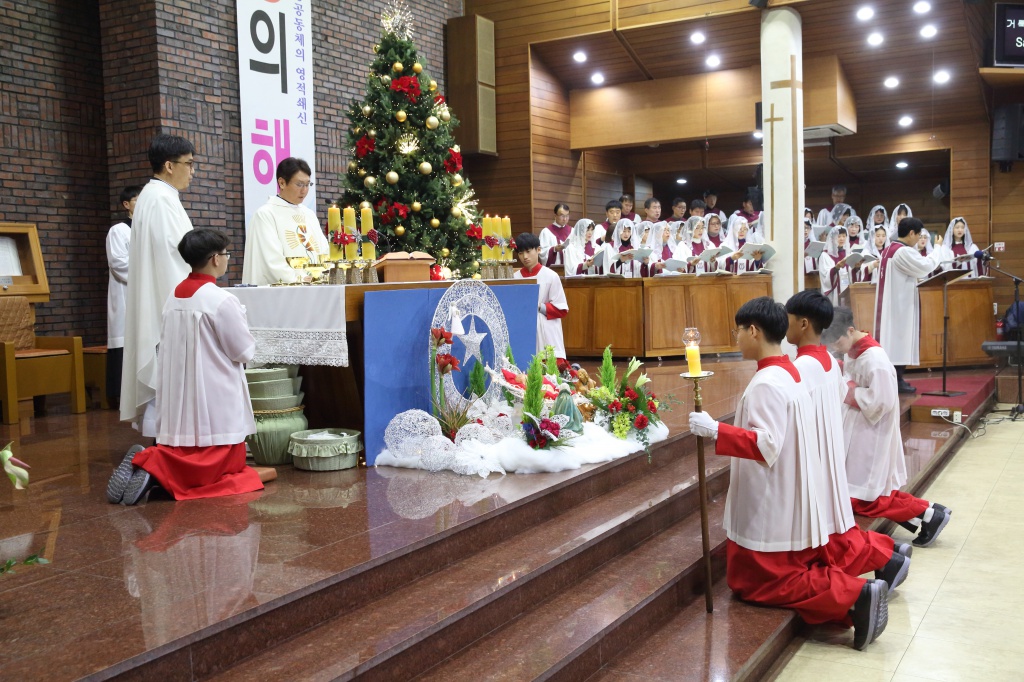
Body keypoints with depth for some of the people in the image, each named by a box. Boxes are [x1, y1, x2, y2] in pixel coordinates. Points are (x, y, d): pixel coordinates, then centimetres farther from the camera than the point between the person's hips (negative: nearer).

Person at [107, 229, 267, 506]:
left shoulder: (174, 297, 7)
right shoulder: (220, 300, -15)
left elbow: (180, 346, 13)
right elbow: (244, 351, -9)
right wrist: (240, 322, 10)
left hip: (179, 398, 7)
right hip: (213, 399, -7)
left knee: (187, 452, 19)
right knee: (224, 464, 2)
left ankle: (144, 461, -7)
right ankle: (155, 468, -15)